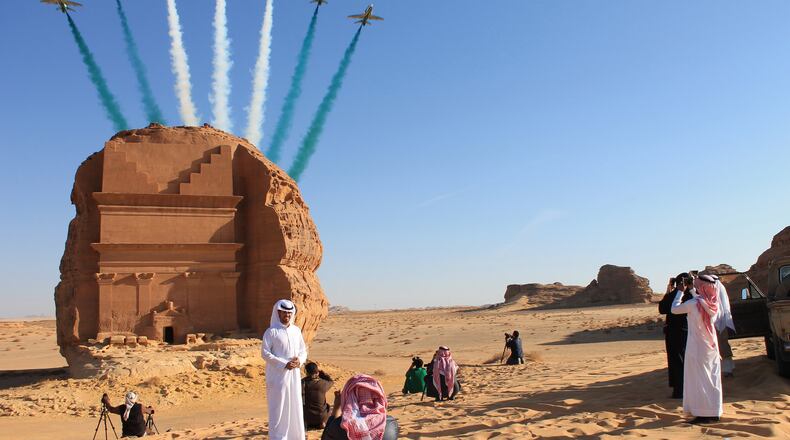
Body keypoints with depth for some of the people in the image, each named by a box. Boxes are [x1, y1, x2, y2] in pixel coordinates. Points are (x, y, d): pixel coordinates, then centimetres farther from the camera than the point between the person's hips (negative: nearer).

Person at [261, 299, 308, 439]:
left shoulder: (296, 331, 10)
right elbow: (265, 353, -12)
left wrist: (300, 360, -8)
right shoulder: (271, 332, -6)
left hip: (294, 375, 5)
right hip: (278, 375, -5)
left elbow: (303, 351, 14)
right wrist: (284, 364, -18)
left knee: (295, 407, 9)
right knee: (279, 408, -3)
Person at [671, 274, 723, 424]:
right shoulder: (713, 303, -3)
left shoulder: (693, 304, -21)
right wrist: (691, 290, 21)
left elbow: (674, 309, -6)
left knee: (698, 379, 1)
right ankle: (714, 413, 18)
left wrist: (680, 292, 2)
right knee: (712, 380, 12)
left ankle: (702, 414, 1)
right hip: (712, 346, 6)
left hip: (697, 347, -6)